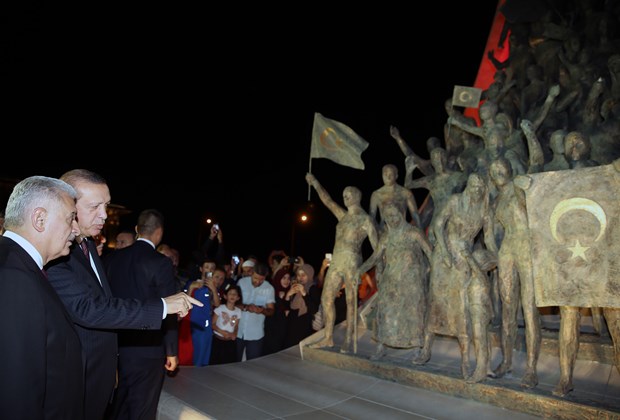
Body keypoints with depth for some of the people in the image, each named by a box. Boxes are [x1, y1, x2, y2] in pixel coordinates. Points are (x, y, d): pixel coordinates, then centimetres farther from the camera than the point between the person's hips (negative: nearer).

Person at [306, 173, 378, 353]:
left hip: (351, 260, -7)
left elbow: (376, 245, -4)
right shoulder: (343, 216, 21)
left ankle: (349, 340, 0)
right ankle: (328, 338, 13)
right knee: (326, 299, 5)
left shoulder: (365, 219, 2)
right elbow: (328, 201, 22)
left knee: (351, 301, -5)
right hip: (336, 261, 7)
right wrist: (316, 183, 17)